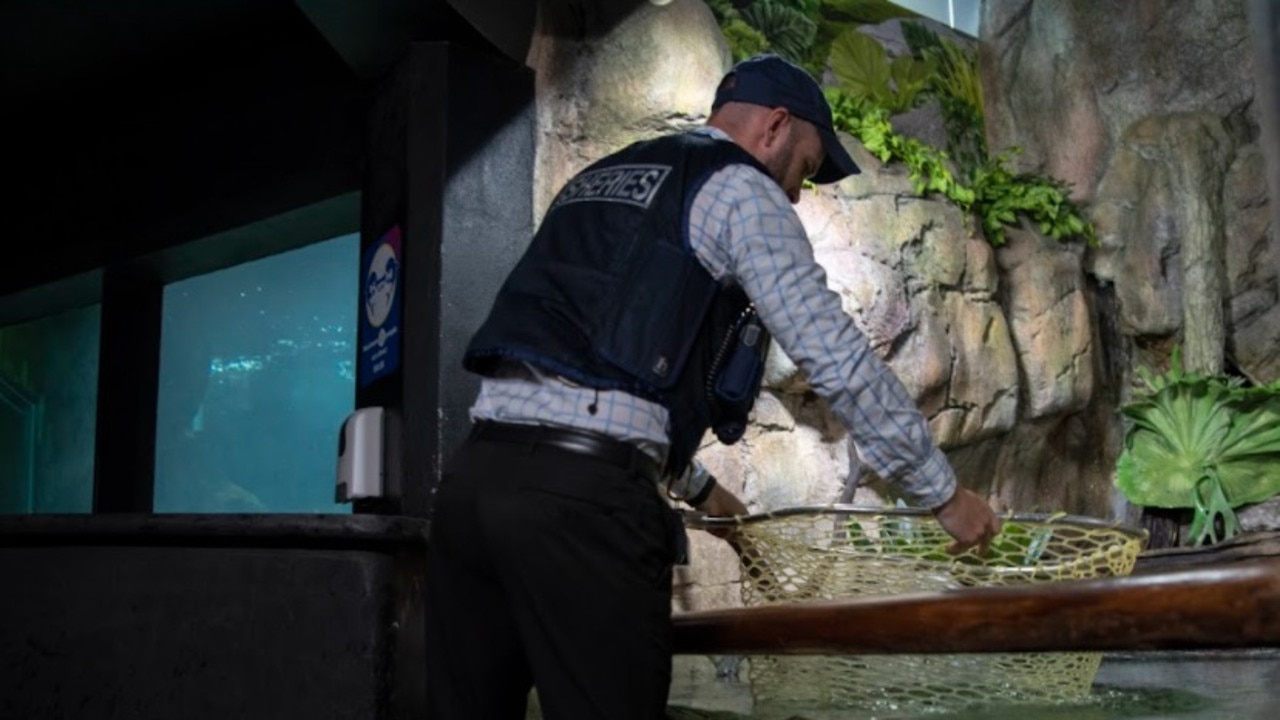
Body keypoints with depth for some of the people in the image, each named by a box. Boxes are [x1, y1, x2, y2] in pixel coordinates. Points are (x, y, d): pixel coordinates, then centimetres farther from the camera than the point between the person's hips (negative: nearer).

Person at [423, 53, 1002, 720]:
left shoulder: (596, 181, 29)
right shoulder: (738, 188, 6)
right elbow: (836, 358, -2)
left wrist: (697, 487, 45)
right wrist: (945, 494, 9)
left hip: (473, 473, 8)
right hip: (583, 492, -8)